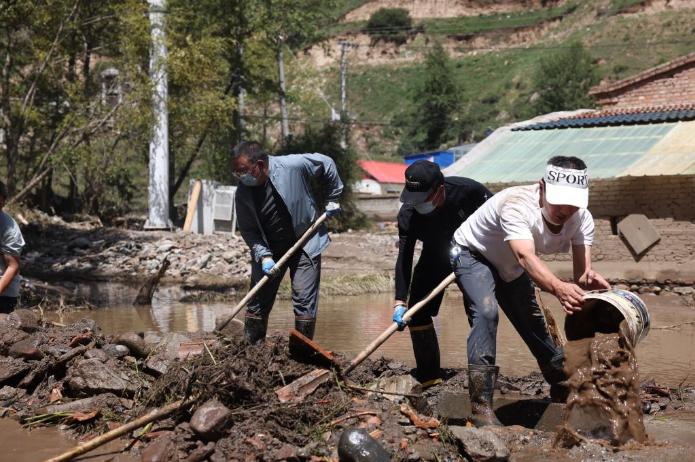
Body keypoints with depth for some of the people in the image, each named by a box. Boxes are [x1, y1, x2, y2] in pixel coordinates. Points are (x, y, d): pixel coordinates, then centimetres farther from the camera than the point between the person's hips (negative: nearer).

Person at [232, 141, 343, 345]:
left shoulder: (293, 166, -22)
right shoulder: (242, 194, -13)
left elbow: (326, 164, -5)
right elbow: (248, 230, -5)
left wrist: (333, 199, 2)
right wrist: (263, 256, -20)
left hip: (304, 245, -3)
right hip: (268, 250, 3)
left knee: (304, 302, -6)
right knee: (257, 303, 4)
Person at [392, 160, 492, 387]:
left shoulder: (467, 190, -33)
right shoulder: (407, 214, -28)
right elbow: (404, 259, -27)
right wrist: (400, 302, -36)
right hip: (435, 256, 2)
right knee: (417, 312, -3)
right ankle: (428, 377, 8)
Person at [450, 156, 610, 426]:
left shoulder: (581, 219, -23)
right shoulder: (517, 205, -42)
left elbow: (582, 270, -32)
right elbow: (526, 258, -56)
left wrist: (588, 280, -57)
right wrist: (558, 288, -74)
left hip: (509, 268, 6)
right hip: (472, 254, -6)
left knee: (535, 327, 14)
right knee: (486, 312, -31)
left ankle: (564, 395, 39)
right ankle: (481, 406, -29)